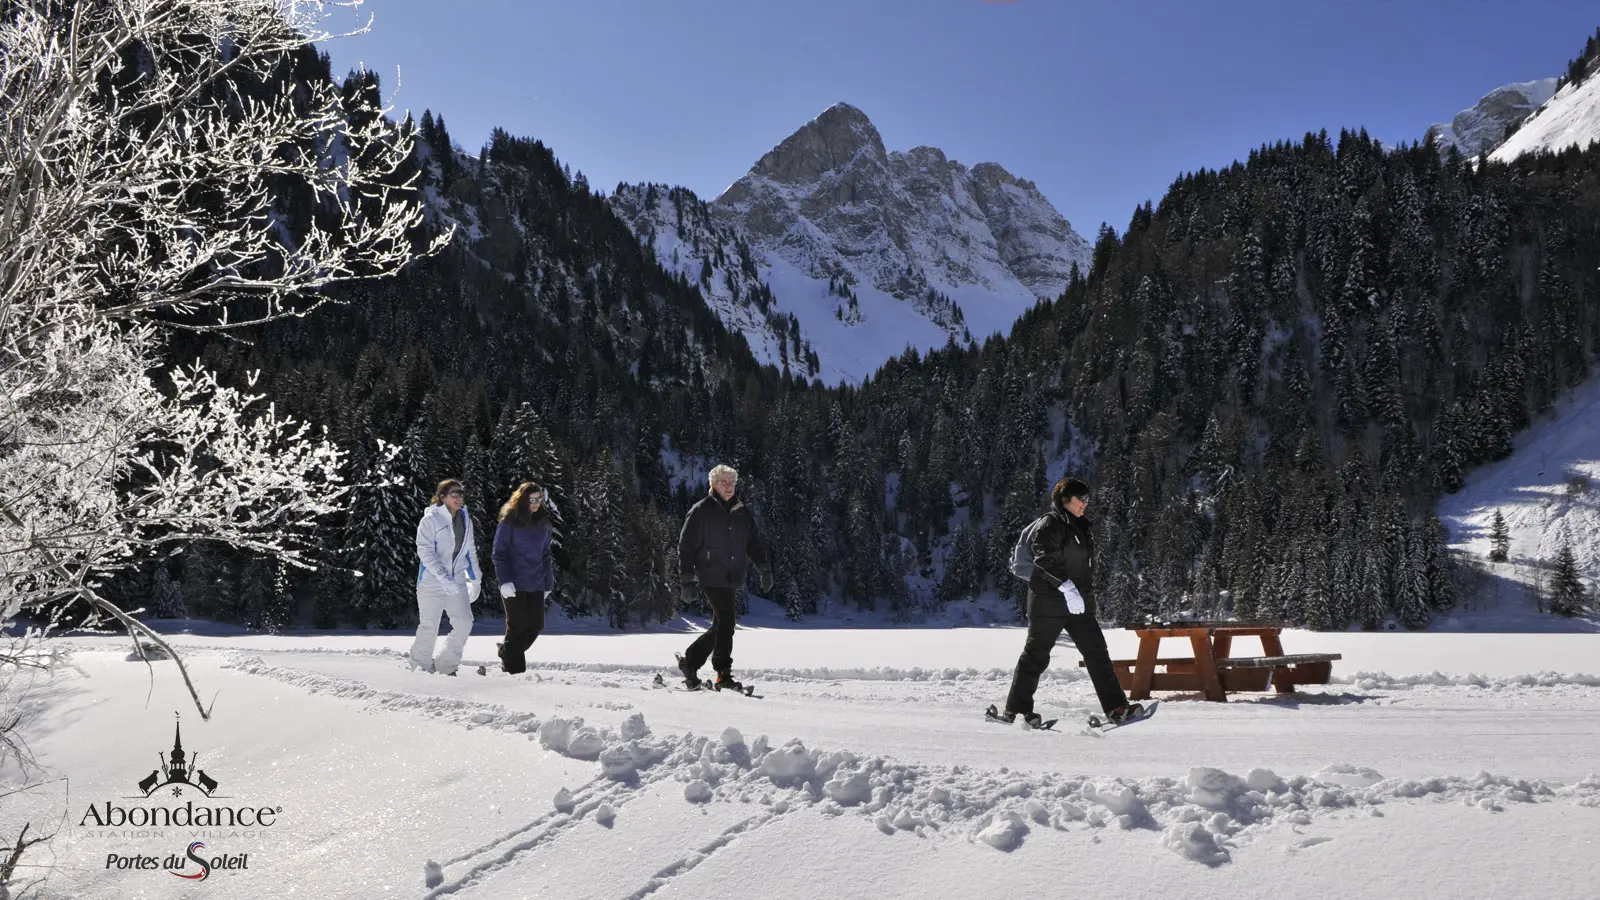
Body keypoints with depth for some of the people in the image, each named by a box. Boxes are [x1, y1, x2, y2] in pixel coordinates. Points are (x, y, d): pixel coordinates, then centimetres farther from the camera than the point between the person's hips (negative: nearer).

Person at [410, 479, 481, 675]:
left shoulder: (465, 520, 11)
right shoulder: (431, 519, -9)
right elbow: (425, 552, -17)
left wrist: (475, 579, 21)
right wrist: (444, 577, -26)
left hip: (457, 582, 5)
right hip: (431, 583, -5)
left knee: (464, 623, -5)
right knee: (429, 627, 2)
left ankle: (446, 666, 11)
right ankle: (421, 666, 22)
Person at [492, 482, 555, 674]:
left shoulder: (542, 523, 11)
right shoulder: (509, 522, -5)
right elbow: (499, 553, -6)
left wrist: (549, 582, 15)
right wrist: (504, 580, -16)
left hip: (536, 585, 5)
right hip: (515, 585, -5)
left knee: (536, 625, 4)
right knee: (518, 626, -3)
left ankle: (508, 651, 29)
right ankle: (514, 669, 9)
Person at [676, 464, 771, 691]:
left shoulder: (742, 513, 13)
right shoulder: (701, 511, -4)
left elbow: (753, 542, 18)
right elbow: (686, 546, -4)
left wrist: (763, 568, 4)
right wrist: (687, 580, -9)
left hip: (732, 579, 7)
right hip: (712, 577, -7)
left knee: (720, 626, 11)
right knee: (725, 623, -13)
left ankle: (690, 663, 27)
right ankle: (723, 676, -6)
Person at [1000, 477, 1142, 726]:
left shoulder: (1080, 527, 18)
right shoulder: (1051, 524, -10)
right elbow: (1046, 560, -22)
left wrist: (1088, 596, 22)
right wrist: (1066, 586, -32)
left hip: (1079, 602, 9)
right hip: (1050, 601, -9)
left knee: (1096, 650, 3)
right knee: (1037, 654, -2)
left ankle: (1116, 707, 3)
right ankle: (1016, 709, 7)